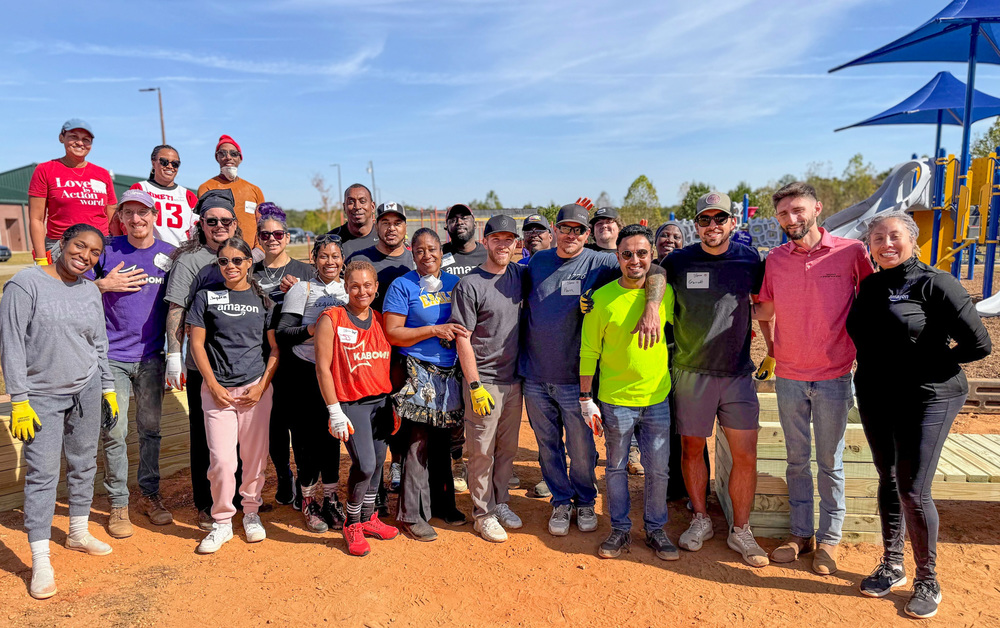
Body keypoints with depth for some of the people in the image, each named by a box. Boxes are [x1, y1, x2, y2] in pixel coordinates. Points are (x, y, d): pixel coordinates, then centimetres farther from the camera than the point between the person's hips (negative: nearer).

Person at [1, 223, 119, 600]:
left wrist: (108, 390, 12)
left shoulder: (90, 291, 5)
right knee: (42, 474, -4)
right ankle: (41, 563, 4)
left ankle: (78, 533, 32)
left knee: (83, 464, 13)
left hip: (86, 390, 5)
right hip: (42, 396, -4)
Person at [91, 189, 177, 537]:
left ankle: (150, 495, 24)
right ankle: (118, 504, 12)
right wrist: (105, 284, -13)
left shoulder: (169, 254, 3)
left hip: (152, 356, 2)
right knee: (114, 432, -1)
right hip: (112, 355, -1)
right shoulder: (107, 250, -1)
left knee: (150, 428, 9)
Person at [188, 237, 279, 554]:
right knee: (221, 459, -4)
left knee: (255, 455, 6)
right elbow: (197, 344, 3)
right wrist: (214, 386, -5)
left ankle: (251, 512, 26)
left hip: (256, 388, 1)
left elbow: (275, 347, 5)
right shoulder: (206, 297, 6)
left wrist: (261, 386, -5)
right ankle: (222, 522, 13)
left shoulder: (263, 299, 6)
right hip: (217, 389, 0)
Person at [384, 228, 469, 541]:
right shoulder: (402, 286, -3)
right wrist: (434, 330, -15)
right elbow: (392, 334, -9)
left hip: (450, 374, 5)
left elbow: (465, 324, 22)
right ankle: (412, 514, 8)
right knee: (418, 442, -3)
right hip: (419, 374, -5)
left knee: (443, 442, 13)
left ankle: (443, 502, 29)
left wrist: (460, 331, -1)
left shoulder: (454, 283, 12)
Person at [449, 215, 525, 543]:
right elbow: (462, 339, -12)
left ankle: (501, 502, 32)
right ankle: (483, 513, 19)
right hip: (484, 382, -5)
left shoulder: (520, 274, 4)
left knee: (508, 448, 16)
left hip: (514, 379, 6)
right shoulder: (469, 285, -11)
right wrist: (475, 386, -16)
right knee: (482, 451, 4)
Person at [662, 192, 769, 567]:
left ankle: (740, 530, 20)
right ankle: (700, 520, 29)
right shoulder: (678, 261, -2)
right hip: (691, 372, -1)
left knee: (745, 455, 1)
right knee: (691, 449, 10)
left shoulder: (749, 259, 3)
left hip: (738, 372, 1)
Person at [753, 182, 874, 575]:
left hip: (833, 377, -3)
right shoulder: (775, 260, 1)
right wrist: (771, 352, 5)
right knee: (797, 459, 13)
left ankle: (829, 538, 24)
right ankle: (800, 532, 26)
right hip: (788, 377, 3)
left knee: (829, 462, 9)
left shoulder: (851, 252, -8)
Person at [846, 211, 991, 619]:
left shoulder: (934, 284, -11)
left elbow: (978, 344, -13)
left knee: (913, 490, -4)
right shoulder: (869, 287, 7)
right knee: (888, 481, 14)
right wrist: (880, 370, 6)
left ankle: (928, 582, 16)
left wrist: (926, 362, -5)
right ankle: (892, 566, 29)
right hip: (875, 400, 6)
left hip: (927, 400, -6)